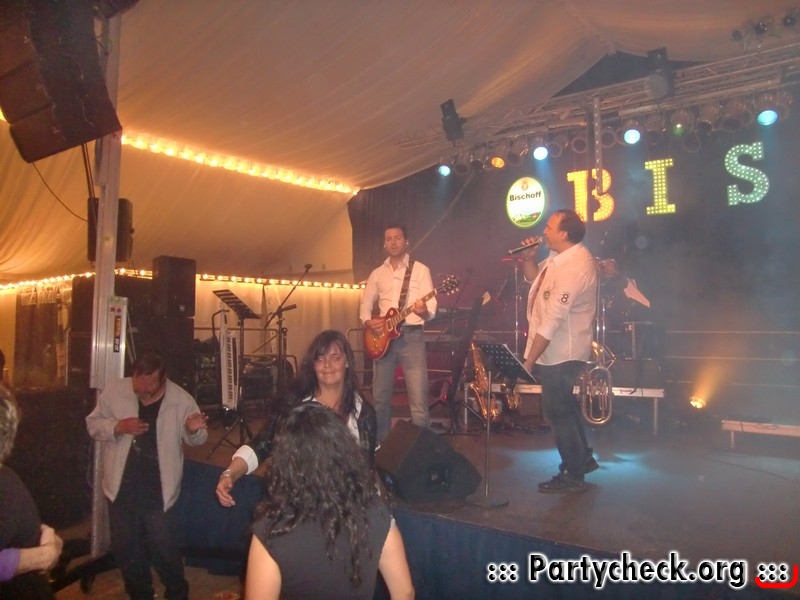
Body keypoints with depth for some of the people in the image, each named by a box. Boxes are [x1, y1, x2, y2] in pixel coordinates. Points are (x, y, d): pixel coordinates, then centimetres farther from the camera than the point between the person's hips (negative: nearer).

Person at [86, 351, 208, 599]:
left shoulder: (181, 399, -11)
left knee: (165, 548, 6)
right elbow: (93, 424, 1)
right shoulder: (114, 390, -7)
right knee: (125, 549, 19)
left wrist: (194, 430, -25)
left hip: (159, 492, -3)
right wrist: (117, 427, -19)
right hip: (121, 489, 3)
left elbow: (195, 440, -1)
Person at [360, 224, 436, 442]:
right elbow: (365, 303, 17)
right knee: (380, 397, 10)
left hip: (412, 336, -4)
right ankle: (381, 443, 25)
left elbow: (431, 309, -6)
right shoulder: (377, 273, 13)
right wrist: (368, 321, -4)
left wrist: (423, 312, -29)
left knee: (419, 399, -10)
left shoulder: (420, 270, 1)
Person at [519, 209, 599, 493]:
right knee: (564, 406, 22)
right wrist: (528, 258, 0)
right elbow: (534, 278, 21)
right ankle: (583, 457, 39)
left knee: (557, 411, 2)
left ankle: (572, 475, 18)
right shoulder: (562, 257, 5)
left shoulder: (573, 267, -26)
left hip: (560, 353, -10)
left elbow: (552, 321, -28)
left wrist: (529, 360, -23)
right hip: (557, 350, 10)